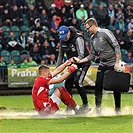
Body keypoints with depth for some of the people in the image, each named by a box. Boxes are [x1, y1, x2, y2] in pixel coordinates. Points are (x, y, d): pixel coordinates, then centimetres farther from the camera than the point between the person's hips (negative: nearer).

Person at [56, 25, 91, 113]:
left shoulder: (78, 39, -22)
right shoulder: (62, 41, -1)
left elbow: (81, 55, -27)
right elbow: (60, 56, 9)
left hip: (83, 63, -7)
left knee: (77, 82, -22)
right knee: (68, 83, -2)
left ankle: (85, 104, -11)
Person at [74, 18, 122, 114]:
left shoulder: (105, 33, -11)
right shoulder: (93, 39, 12)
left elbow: (116, 47, -14)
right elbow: (92, 56, 15)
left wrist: (117, 62, -20)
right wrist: (79, 61, 5)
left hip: (113, 64, -7)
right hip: (102, 65, 7)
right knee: (98, 86, -1)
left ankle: (118, 108, 10)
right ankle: (98, 108, 5)